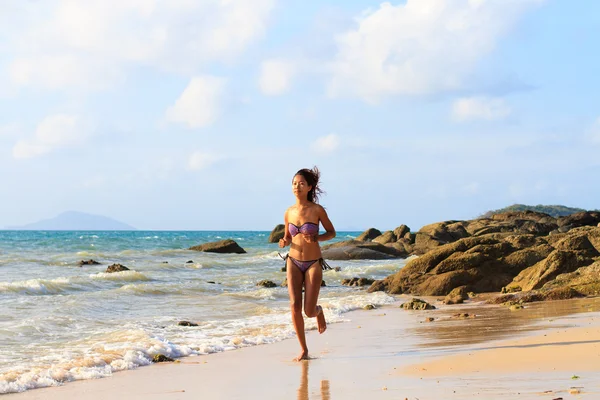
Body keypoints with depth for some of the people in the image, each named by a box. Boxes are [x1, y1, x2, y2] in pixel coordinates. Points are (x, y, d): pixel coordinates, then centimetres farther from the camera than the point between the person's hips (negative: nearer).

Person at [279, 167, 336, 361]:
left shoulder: (317, 210, -8)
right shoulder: (289, 212, 2)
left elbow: (332, 232, 3)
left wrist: (316, 238, -16)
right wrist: (284, 242, -8)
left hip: (313, 264, -3)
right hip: (294, 263, 3)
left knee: (309, 311, -6)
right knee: (295, 307, -11)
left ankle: (319, 311, 34)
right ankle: (303, 349, 4)